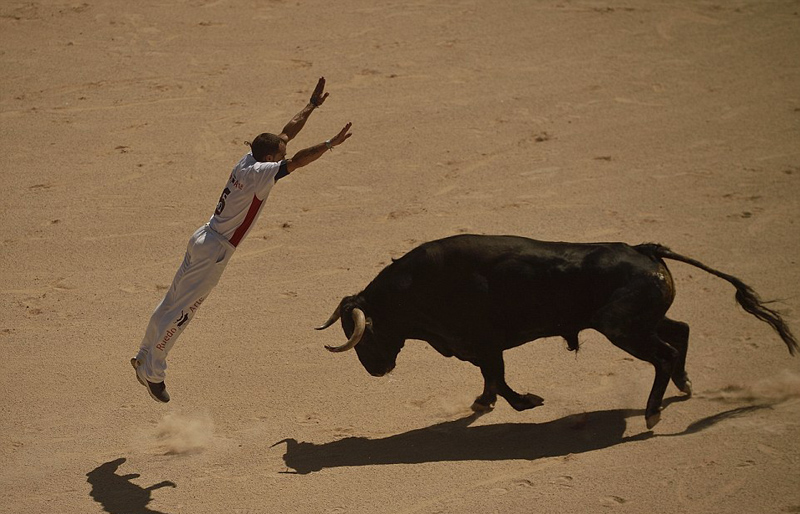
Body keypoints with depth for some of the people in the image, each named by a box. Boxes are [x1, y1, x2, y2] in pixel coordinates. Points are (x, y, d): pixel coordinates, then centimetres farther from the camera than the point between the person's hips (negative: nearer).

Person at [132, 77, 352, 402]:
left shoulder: (250, 159, 2)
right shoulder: (256, 173, -22)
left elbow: (286, 133, 11)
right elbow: (297, 162, -31)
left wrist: (313, 104, 12)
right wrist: (329, 144, -29)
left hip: (203, 242, 10)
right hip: (214, 252, -10)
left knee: (173, 304, 18)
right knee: (180, 313, 0)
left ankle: (145, 358, 30)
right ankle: (152, 373, 9)